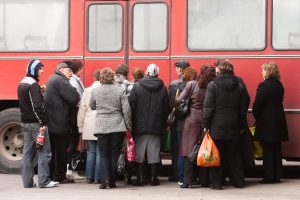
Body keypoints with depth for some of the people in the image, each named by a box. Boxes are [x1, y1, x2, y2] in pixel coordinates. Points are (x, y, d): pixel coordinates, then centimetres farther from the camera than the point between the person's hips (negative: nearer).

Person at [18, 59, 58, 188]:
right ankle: (43, 181, -5)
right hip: (36, 123, -9)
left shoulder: (22, 84, 14)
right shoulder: (33, 85, -15)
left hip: (25, 123, 9)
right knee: (44, 152, -4)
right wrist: (43, 123, -21)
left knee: (28, 152, 10)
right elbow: (37, 106, -22)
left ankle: (27, 181, 11)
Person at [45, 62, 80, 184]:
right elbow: (74, 98, -19)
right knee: (61, 151, -3)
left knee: (54, 150, 15)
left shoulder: (52, 80, 19)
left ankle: (52, 175, 19)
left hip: (51, 123, 10)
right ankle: (59, 177, 1)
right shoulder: (60, 81, -14)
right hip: (60, 123, -10)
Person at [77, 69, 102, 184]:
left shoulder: (87, 91, 3)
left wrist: (80, 127, 13)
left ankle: (89, 176, 10)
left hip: (89, 127, 3)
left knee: (91, 152, 11)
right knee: (100, 152, 2)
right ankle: (98, 177, 3)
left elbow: (82, 109, 6)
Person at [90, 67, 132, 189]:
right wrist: (128, 126, 5)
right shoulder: (120, 90, -4)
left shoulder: (95, 91, -1)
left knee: (104, 154, 6)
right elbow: (126, 110, -3)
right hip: (117, 126, 0)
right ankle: (112, 181, 9)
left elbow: (92, 106, 14)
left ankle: (105, 180, -4)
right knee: (115, 154, 8)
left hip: (101, 127, 0)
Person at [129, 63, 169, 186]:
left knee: (139, 152, 4)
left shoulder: (137, 86, -5)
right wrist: (163, 124, 12)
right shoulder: (162, 88, 0)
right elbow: (166, 108, 4)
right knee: (154, 152, 6)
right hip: (156, 126, 1)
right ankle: (154, 178, 7)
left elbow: (131, 106, -5)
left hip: (140, 126, -1)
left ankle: (139, 178, 3)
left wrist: (131, 124, 1)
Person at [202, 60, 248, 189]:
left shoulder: (212, 85, -9)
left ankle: (216, 182, 2)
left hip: (216, 126, -4)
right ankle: (238, 181, 17)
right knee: (234, 155, 12)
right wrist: (242, 126, 17)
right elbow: (243, 109, 9)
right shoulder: (239, 87, 4)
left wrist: (205, 125, -5)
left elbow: (208, 107, -11)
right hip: (233, 127, 4)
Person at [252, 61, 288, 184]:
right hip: (279, 120, 7)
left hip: (266, 122, -7)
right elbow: (279, 102, 12)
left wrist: (256, 116, 2)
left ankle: (269, 177, -1)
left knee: (268, 150, -2)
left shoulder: (264, 85, -15)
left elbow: (257, 104, -14)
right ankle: (277, 176, 15)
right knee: (277, 149, 11)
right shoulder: (279, 85, 8)